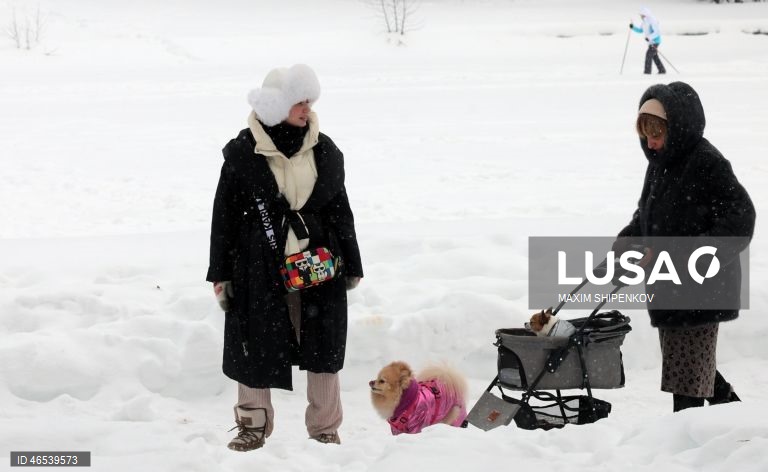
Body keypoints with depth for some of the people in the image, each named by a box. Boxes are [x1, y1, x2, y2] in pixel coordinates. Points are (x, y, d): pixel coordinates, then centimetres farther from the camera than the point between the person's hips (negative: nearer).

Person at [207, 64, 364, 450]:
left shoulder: (325, 152, 4)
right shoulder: (243, 154, -6)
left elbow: (341, 211, 12)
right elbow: (225, 216, -1)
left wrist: (351, 265, 14)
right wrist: (220, 274, -1)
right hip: (261, 269, -2)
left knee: (324, 346, 7)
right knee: (256, 345, 5)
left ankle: (325, 428, 21)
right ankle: (254, 423, 23)